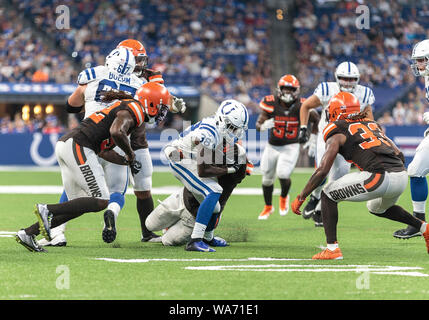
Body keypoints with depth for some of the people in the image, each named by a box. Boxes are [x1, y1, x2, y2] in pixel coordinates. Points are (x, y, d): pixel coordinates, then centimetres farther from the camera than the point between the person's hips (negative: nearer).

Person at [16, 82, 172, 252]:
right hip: (77, 147, -10)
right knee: (100, 201, -9)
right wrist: (130, 154, -6)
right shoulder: (134, 108, -3)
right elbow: (116, 132, -23)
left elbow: (103, 150, 25)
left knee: (80, 205, 11)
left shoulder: (123, 106, 27)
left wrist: (127, 161, 14)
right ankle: (47, 210, -14)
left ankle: (27, 233, 7)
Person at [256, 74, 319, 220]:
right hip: (272, 146, 2)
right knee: (267, 177, 12)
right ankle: (268, 207, 37)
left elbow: (316, 119, 3)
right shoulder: (271, 104, -14)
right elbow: (258, 125, -14)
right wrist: (264, 125, -36)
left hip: (291, 147, -2)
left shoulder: (301, 107, -14)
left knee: (283, 175, -19)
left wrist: (313, 138, 0)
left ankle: (284, 198, 16)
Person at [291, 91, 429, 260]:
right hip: (402, 176, 7)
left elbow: (322, 170, 1)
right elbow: (399, 155, 23)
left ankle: (332, 248, 2)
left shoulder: (337, 133, 8)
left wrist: (300, 198, 8)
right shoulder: (372, 124, 27)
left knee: (328, 195, 10)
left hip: (380, 177, -7)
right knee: (377, 208, 38)